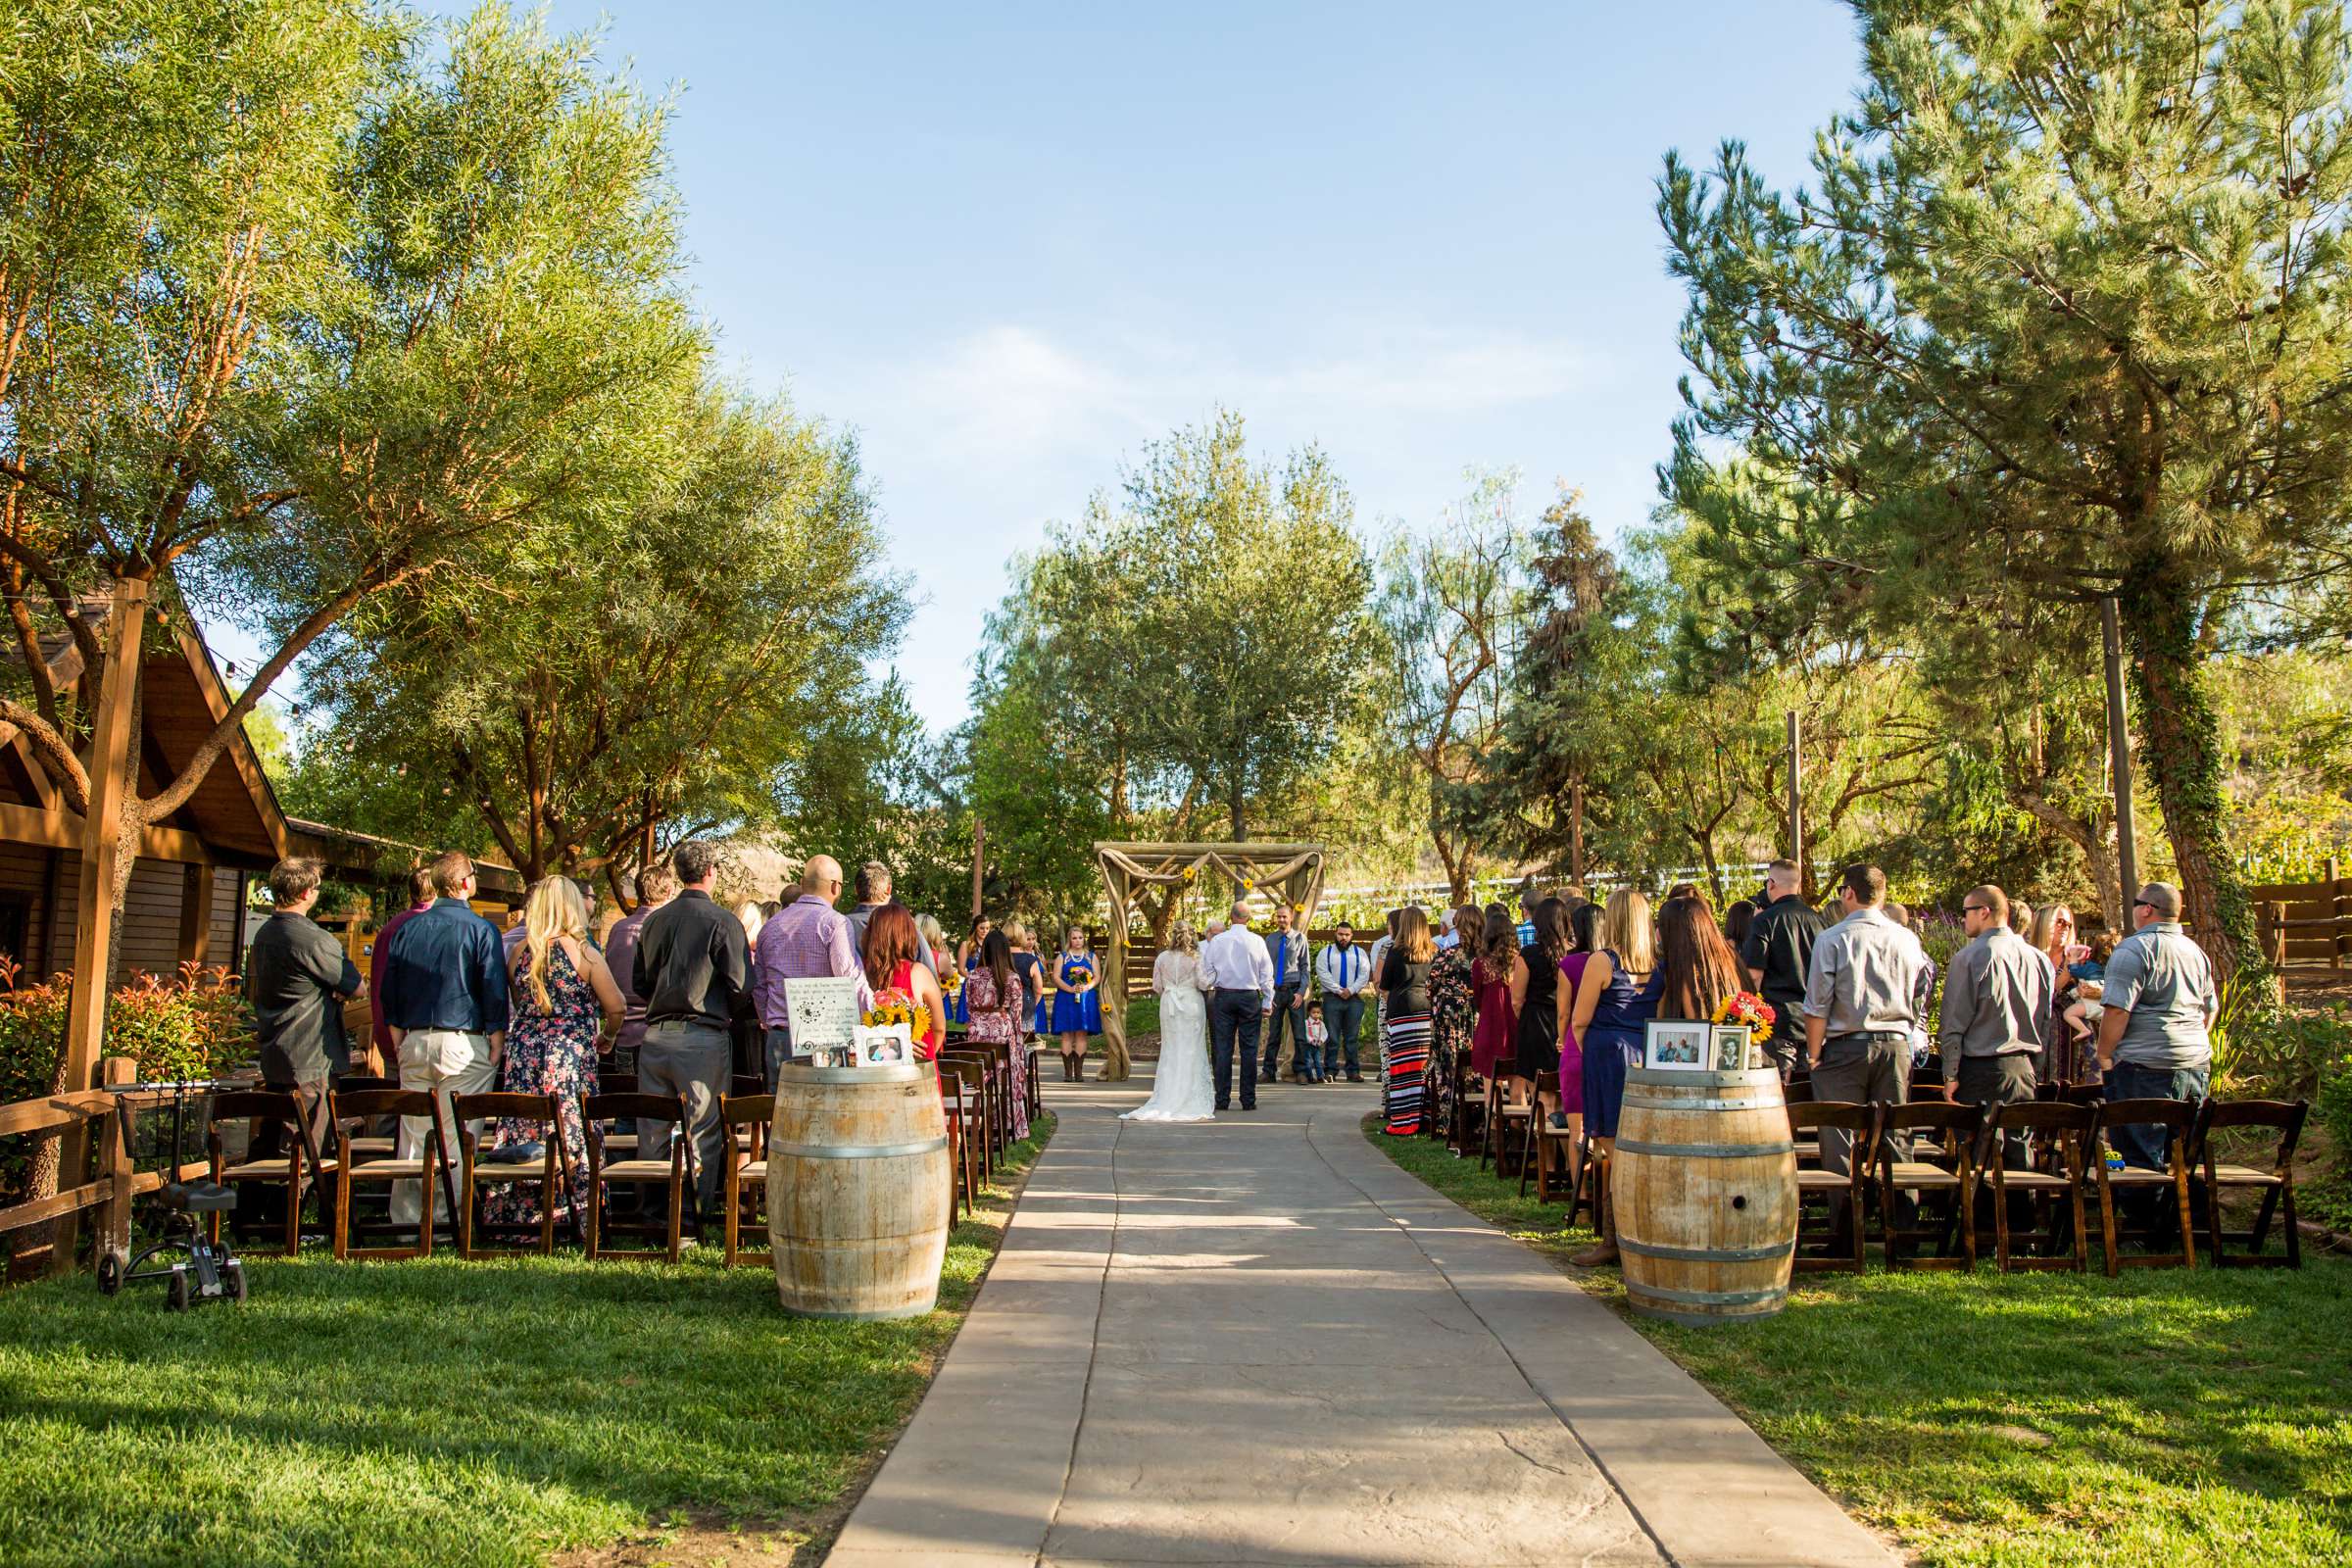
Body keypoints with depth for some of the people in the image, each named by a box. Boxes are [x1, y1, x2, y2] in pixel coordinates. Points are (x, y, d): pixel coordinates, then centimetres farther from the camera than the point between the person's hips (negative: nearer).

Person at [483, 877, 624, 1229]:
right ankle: (578, 1218, 4)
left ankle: (518, 1217, 13)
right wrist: (607, 1037, 10)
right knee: (574, 1136, 1)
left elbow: (518, 1004, 16)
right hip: (570, 1053, -4)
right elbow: (616, 1007, -7)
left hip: (522, 1052, 5)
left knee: (522, 1132, 8)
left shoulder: (519, 952, 5)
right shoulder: (582, 952, -8)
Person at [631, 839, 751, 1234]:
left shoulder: (656, 920, 8)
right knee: (703, 1131, 2)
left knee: (653, 1131, 11)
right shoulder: (722, 922, -9)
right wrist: (728, 1017, 8)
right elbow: (740, 986, -11)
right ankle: (701, 1214, 6)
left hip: (655, 1034, 5)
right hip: (702, 1038, -5)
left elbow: (639, 981, 15)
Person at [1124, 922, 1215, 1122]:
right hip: (1192, 1003, -2)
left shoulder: (1162, 958, 0)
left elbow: (1157, 987, 4)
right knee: (1192, 1051, 3)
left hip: (1169, 1005, 2)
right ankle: (1192, 1098, 2)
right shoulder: (1196, 957, -7)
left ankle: (1168, 1099, 9)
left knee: (1170, 1051, 9)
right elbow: (1202, 982, -10)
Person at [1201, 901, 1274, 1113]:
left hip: (1223, 996, 1)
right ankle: (1248, 1100, 3)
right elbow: (1266, 974, 2)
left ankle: (1222, 1099, 3)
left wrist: (1206, 988, 21)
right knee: (1249, 1049, 3)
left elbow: (1207, 971, 4)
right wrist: (1268, 1001, 9)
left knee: (1223, 1048, 3)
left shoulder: (1217, 940, -1)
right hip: (1250, 997, 0)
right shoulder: (1257, 941, -2)